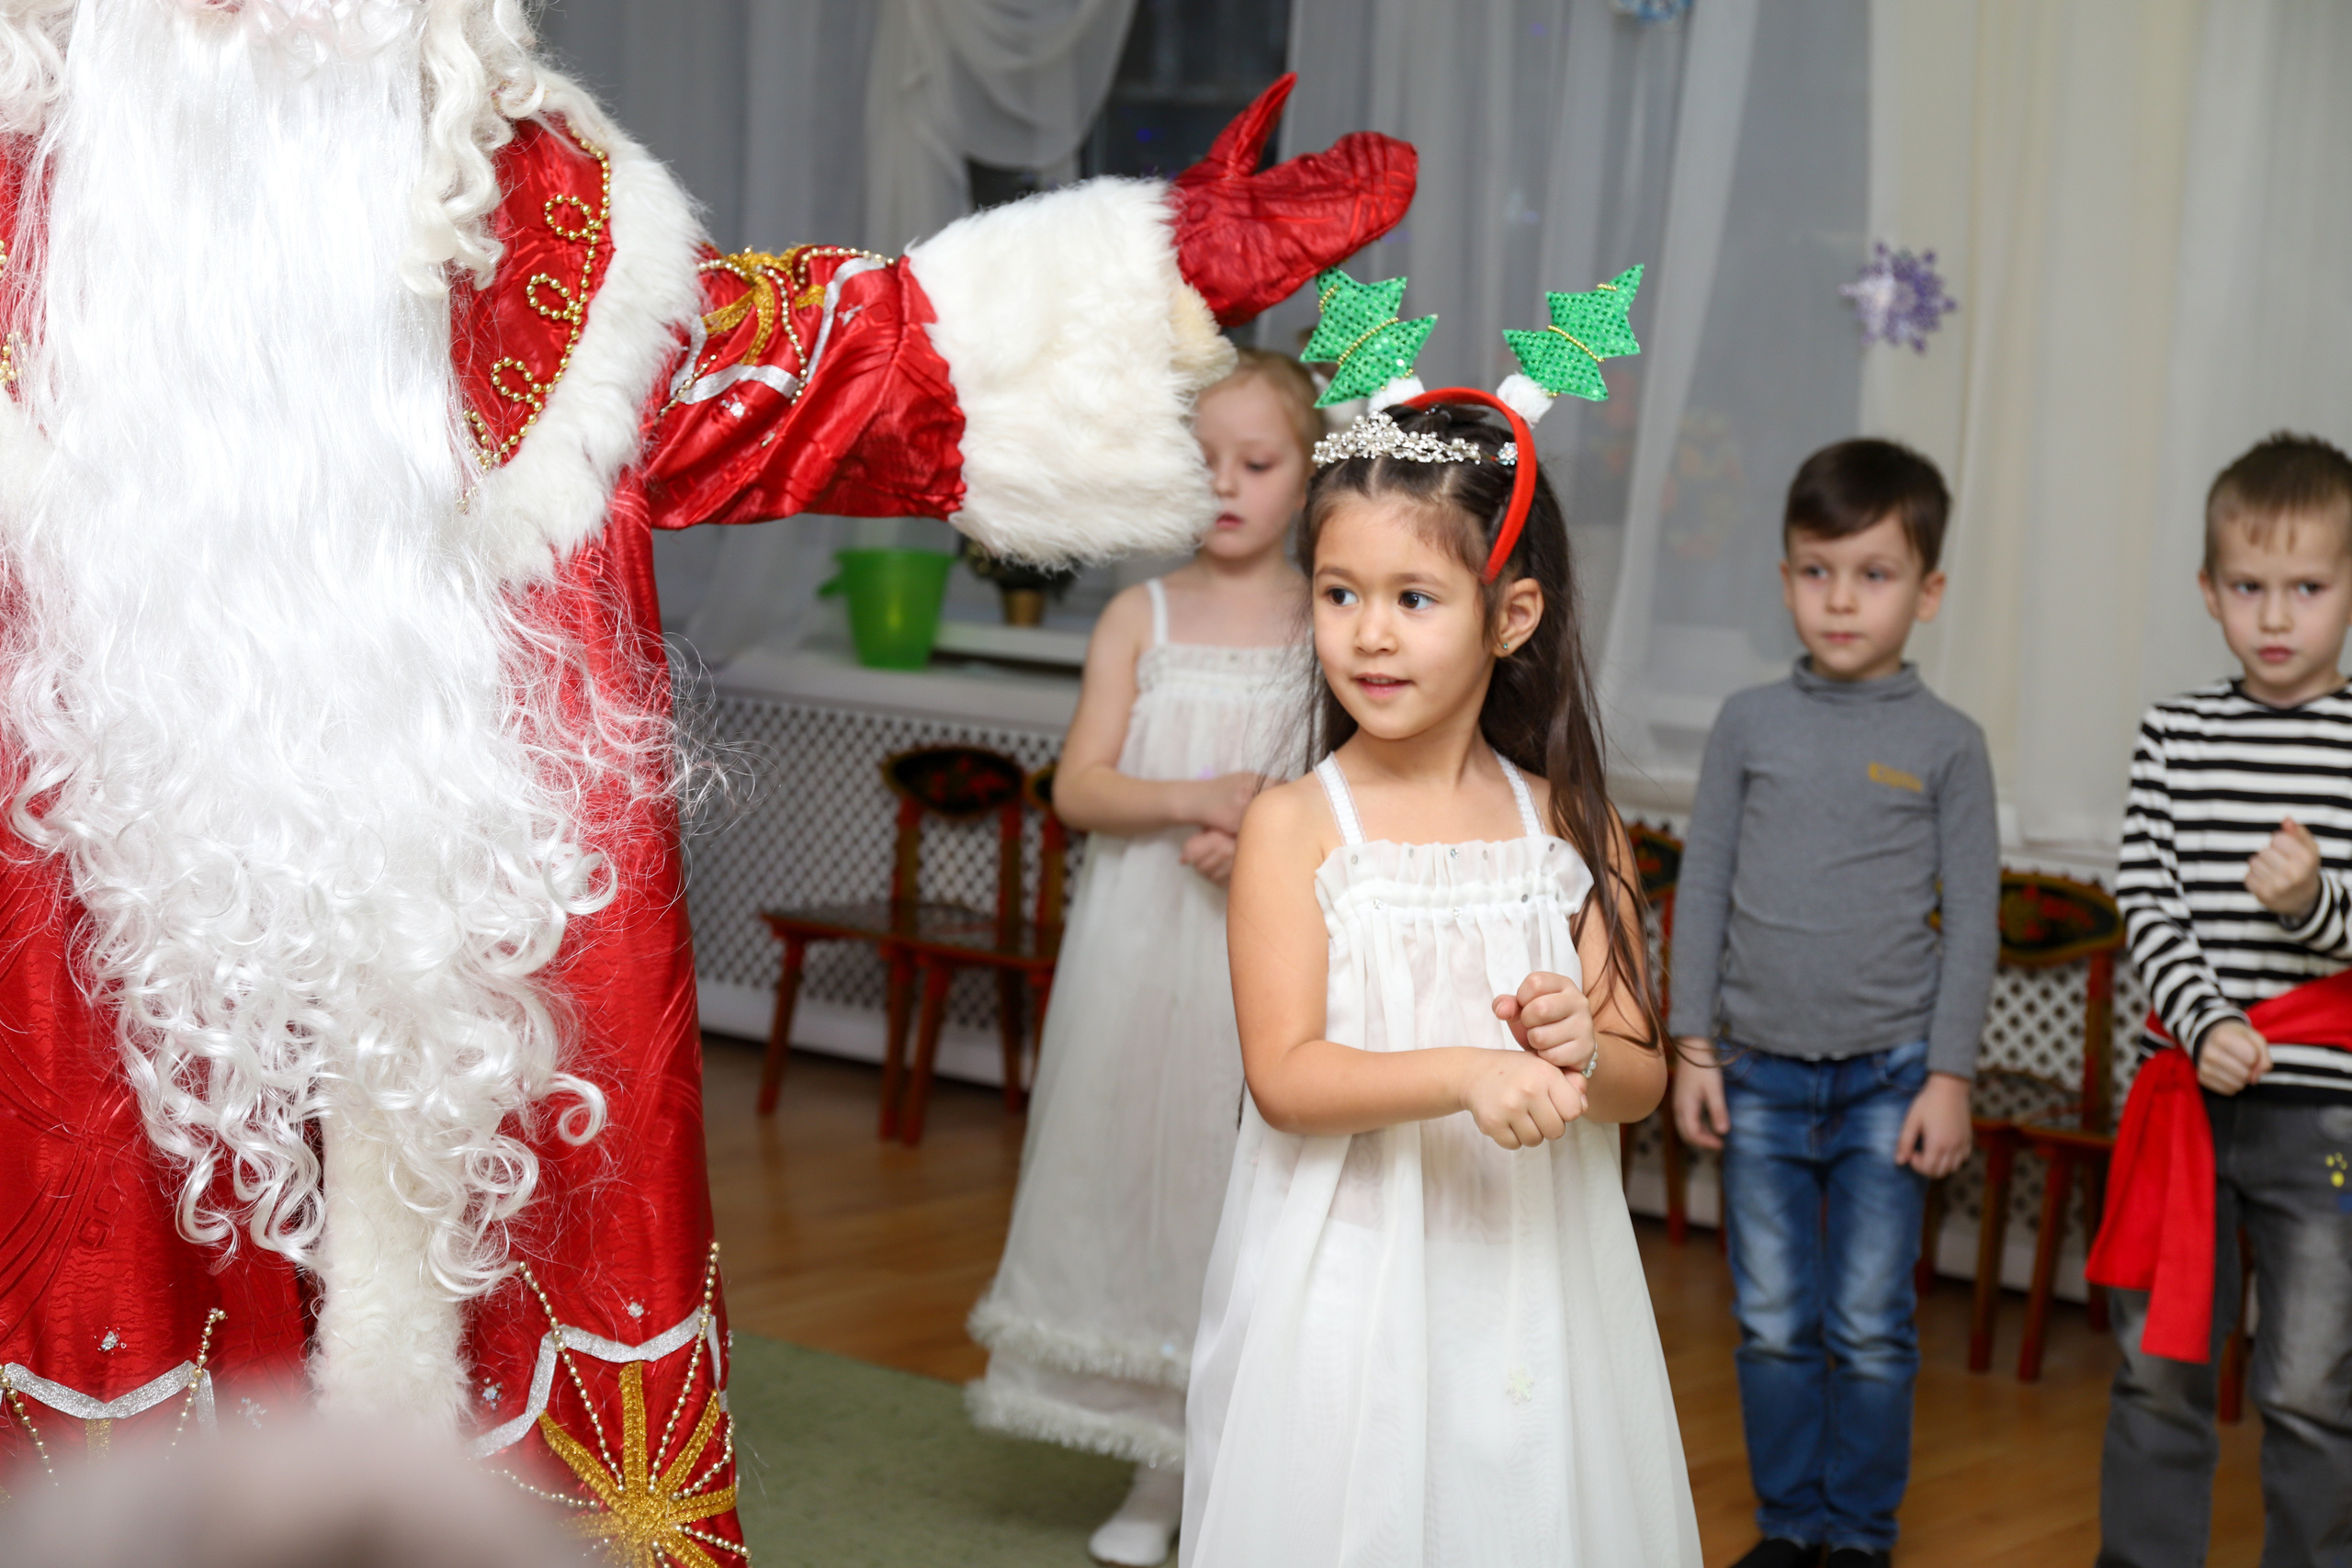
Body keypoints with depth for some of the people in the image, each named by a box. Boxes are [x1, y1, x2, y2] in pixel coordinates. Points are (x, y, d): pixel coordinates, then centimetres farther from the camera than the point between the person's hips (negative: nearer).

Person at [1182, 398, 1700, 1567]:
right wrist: (1464, 1073, -27)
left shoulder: (1570, 827, 3)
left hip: (1529, 1281, 3)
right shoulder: (1296, 825, -6)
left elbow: (1642, 1078, 6)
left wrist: (1580, 1052, -16)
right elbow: (1284, 1078, -14)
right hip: (1350, 1284, -3)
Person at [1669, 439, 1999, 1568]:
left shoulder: (1946, 744, -2)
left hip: (1888, 1075, -2)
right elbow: (1702, 889, 6)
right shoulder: (1750, 724, 3)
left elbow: (1973, 921, -1)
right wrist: (1693, 1048, 2)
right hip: (1761, 1071, 2)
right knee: (1774, 1324, 8)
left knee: (1870, 1329, 3)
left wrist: (1949, 1076, -5)